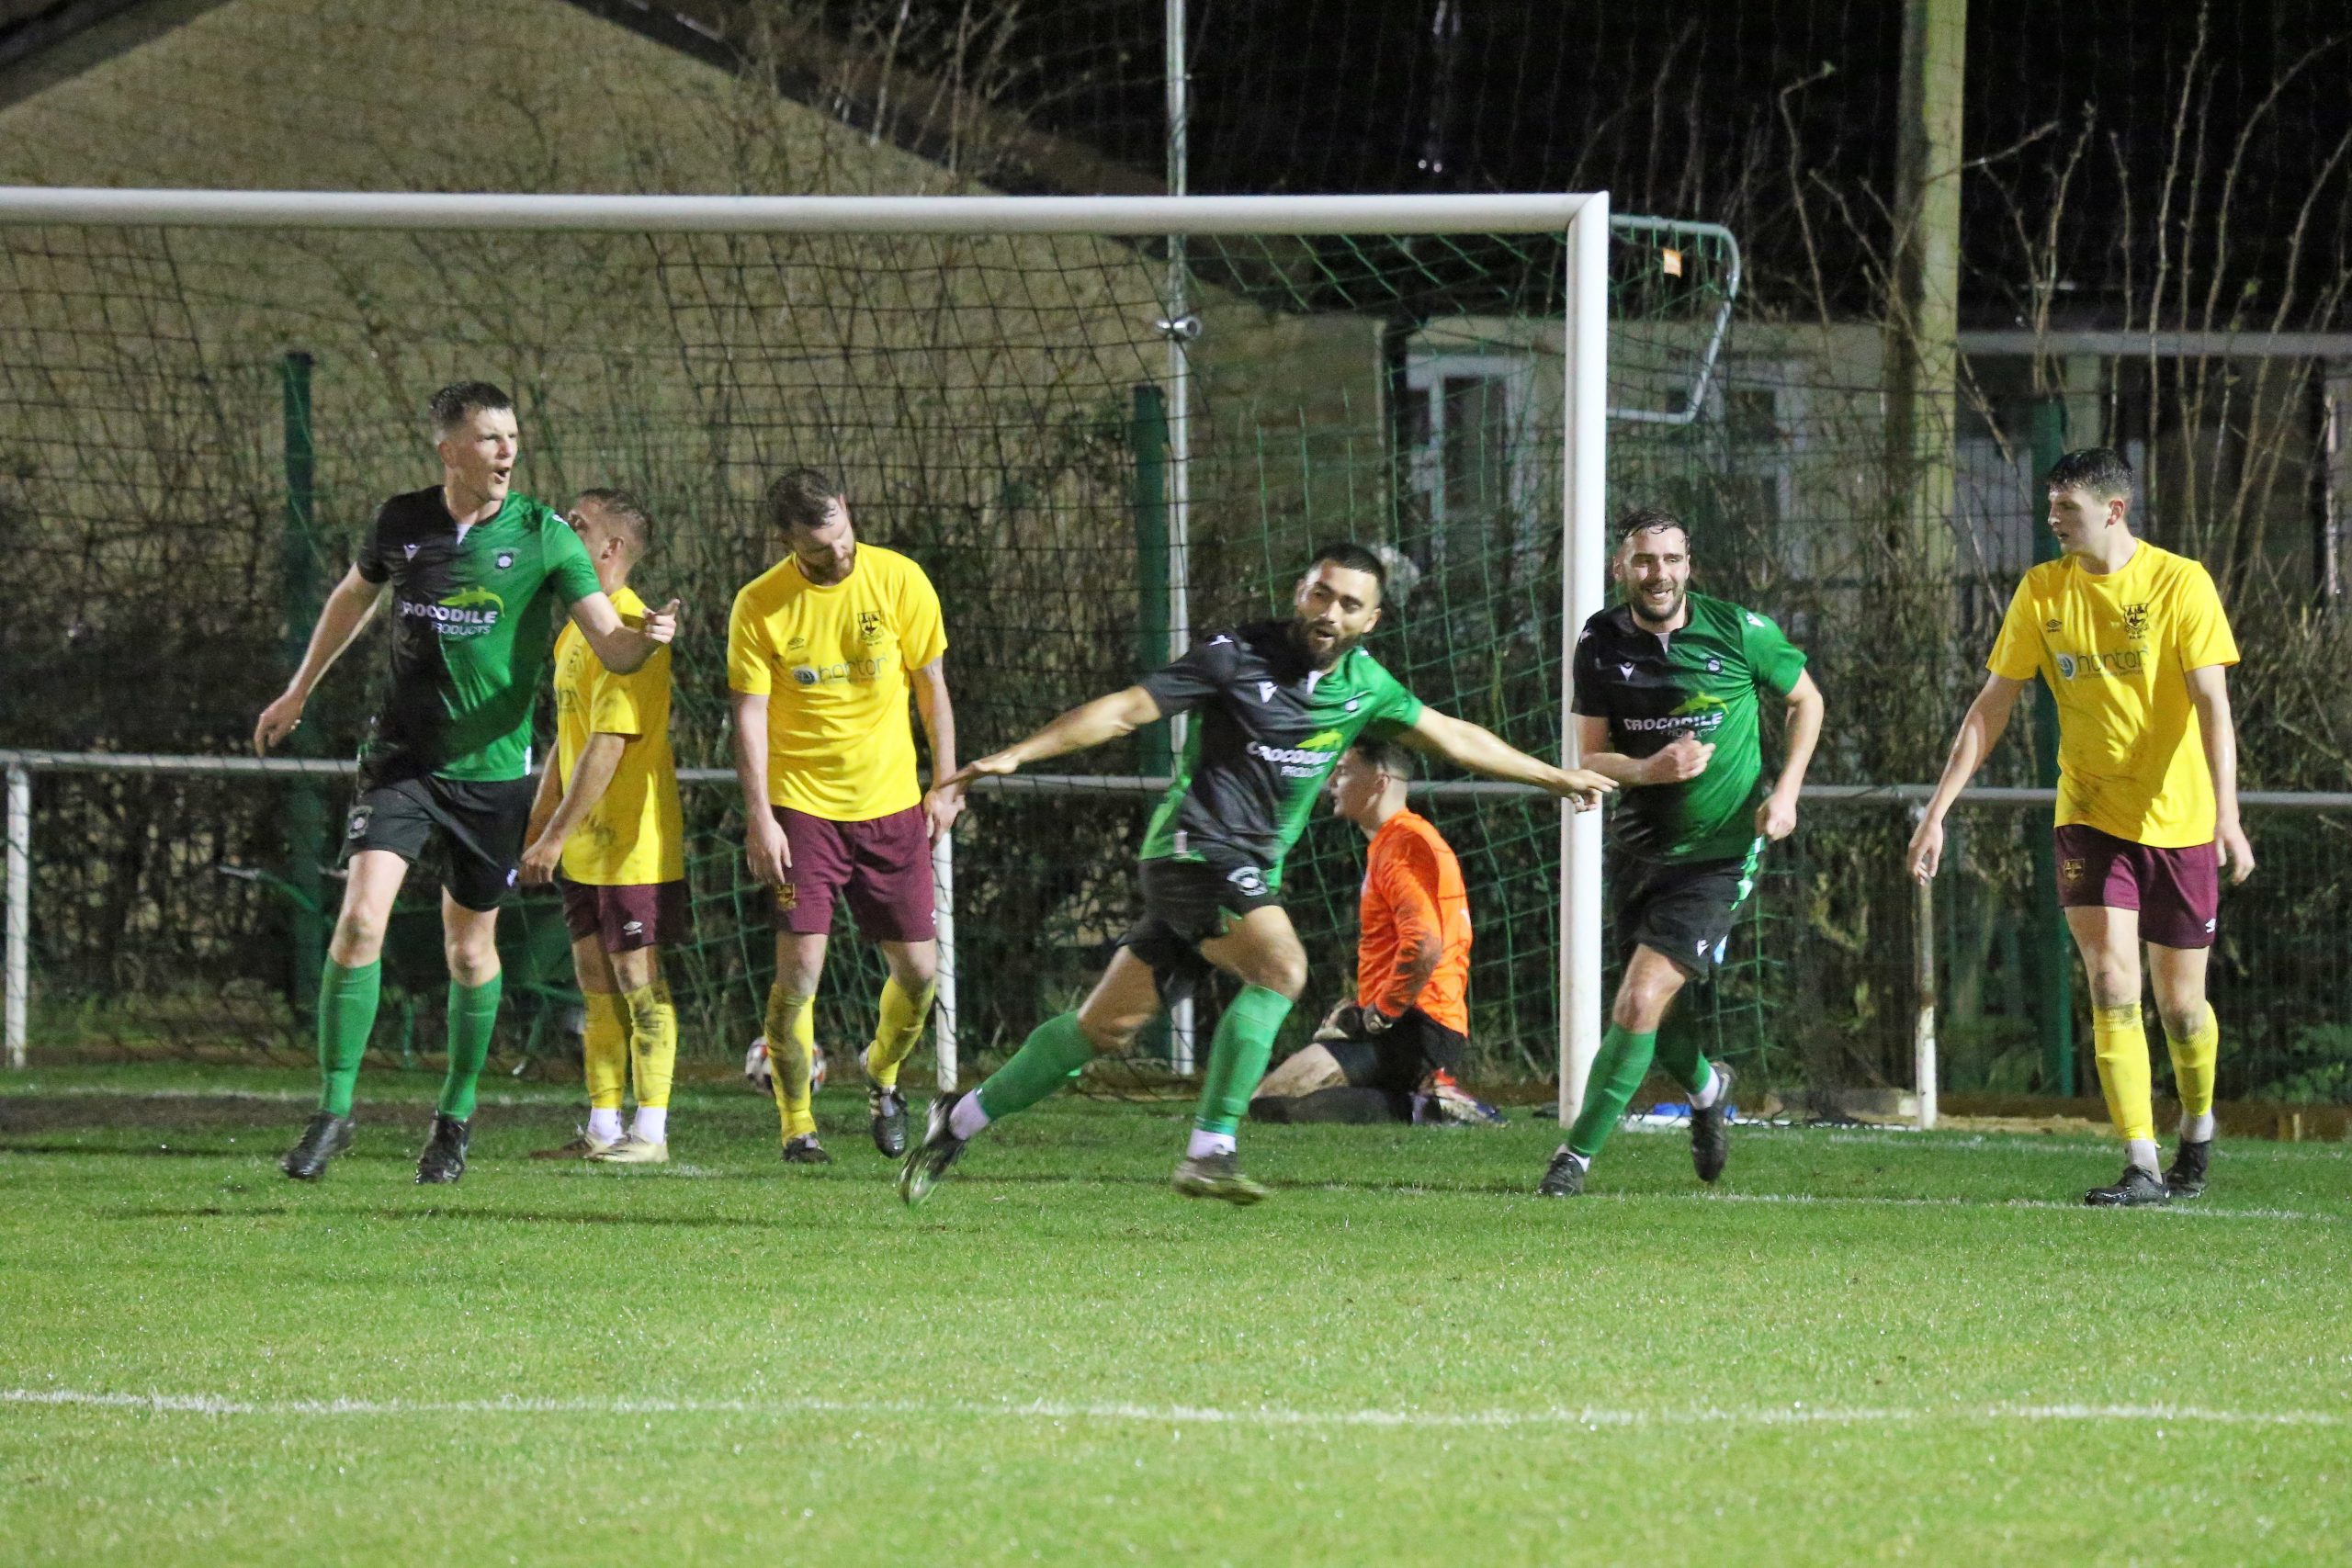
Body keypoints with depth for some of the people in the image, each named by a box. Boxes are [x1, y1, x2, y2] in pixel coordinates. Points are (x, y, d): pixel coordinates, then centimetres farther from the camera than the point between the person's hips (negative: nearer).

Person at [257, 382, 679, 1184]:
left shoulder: (543, 536, -6)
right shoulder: (402, 523, 0)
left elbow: (611, 647, -10)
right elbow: (354, 596, 22)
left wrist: (647, 638, -34)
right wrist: (299, 692, 31)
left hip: (492, 768, -1)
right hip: (401, 757, 1)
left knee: (470, 949, 8)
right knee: (362, 916, -17)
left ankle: (457, 1114, 29)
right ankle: (334, 1110, -9)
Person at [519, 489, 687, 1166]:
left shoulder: (630, 629, -17)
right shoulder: (577, 630, 13)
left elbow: (608, 746, -22)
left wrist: (556, 833, -21)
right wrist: (536, 829, 18)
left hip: (632, 848, -9)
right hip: (584, 850, 9)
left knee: (639, 983, -4)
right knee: (598, 986, 10)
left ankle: (651, 1132, -1)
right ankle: (602, 1129, 14)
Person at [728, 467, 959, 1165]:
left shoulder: (898, 580, -4)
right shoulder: (761, 605, -9)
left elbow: (931, 685, 5)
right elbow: (750, 715, -7)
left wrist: (946, 783, 4)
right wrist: (760, 818, -13)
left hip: (891, 803, 2)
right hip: (802, 805, -2)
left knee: (918, 968, 3)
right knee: (800, 964, -12)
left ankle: (882, 1076, 33)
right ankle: (796, 1124, -1)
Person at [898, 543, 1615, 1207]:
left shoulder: (1363, 685, 7)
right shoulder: (1239, 656, -10)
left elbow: (1454, 737, 20)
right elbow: (1126, 709, -11)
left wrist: (1555, 777, 24)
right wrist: (1016, 755, -17)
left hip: (1251, 871, 7)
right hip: (1197, 846, -7)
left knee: (1108, 1026, 9)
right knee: (1280, 966, -28)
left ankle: (962, 1118, 22)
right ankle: (1210, 1151, -26)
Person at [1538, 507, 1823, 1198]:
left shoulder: (1738, 631, -10)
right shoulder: (1601, 642, -4)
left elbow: (1805, 700, 6)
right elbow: (1590, 757, -1)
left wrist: (1786, 790, -6)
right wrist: (1650, 769, -22)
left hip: (1719, 852, -4)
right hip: (1640, 848, 4)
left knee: (1641, 999, -16)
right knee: (1646, 1010, 13)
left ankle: (1579, 1153, -6)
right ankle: (1705, 1085, 47)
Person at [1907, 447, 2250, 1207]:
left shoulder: (2180, 583, -10)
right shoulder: (2044, 591, 1)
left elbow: (2212, 706, -16)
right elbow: (1990, 708, 4)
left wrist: (2227, 815, -28)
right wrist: (1938, 811, -2)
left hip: (2179, 819, -2)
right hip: (2090, 817, 2)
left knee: (2181, 1002, 6)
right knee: (2112, 988, -14)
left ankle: (2197, 1133, 34)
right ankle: (2140, 1169, -15)